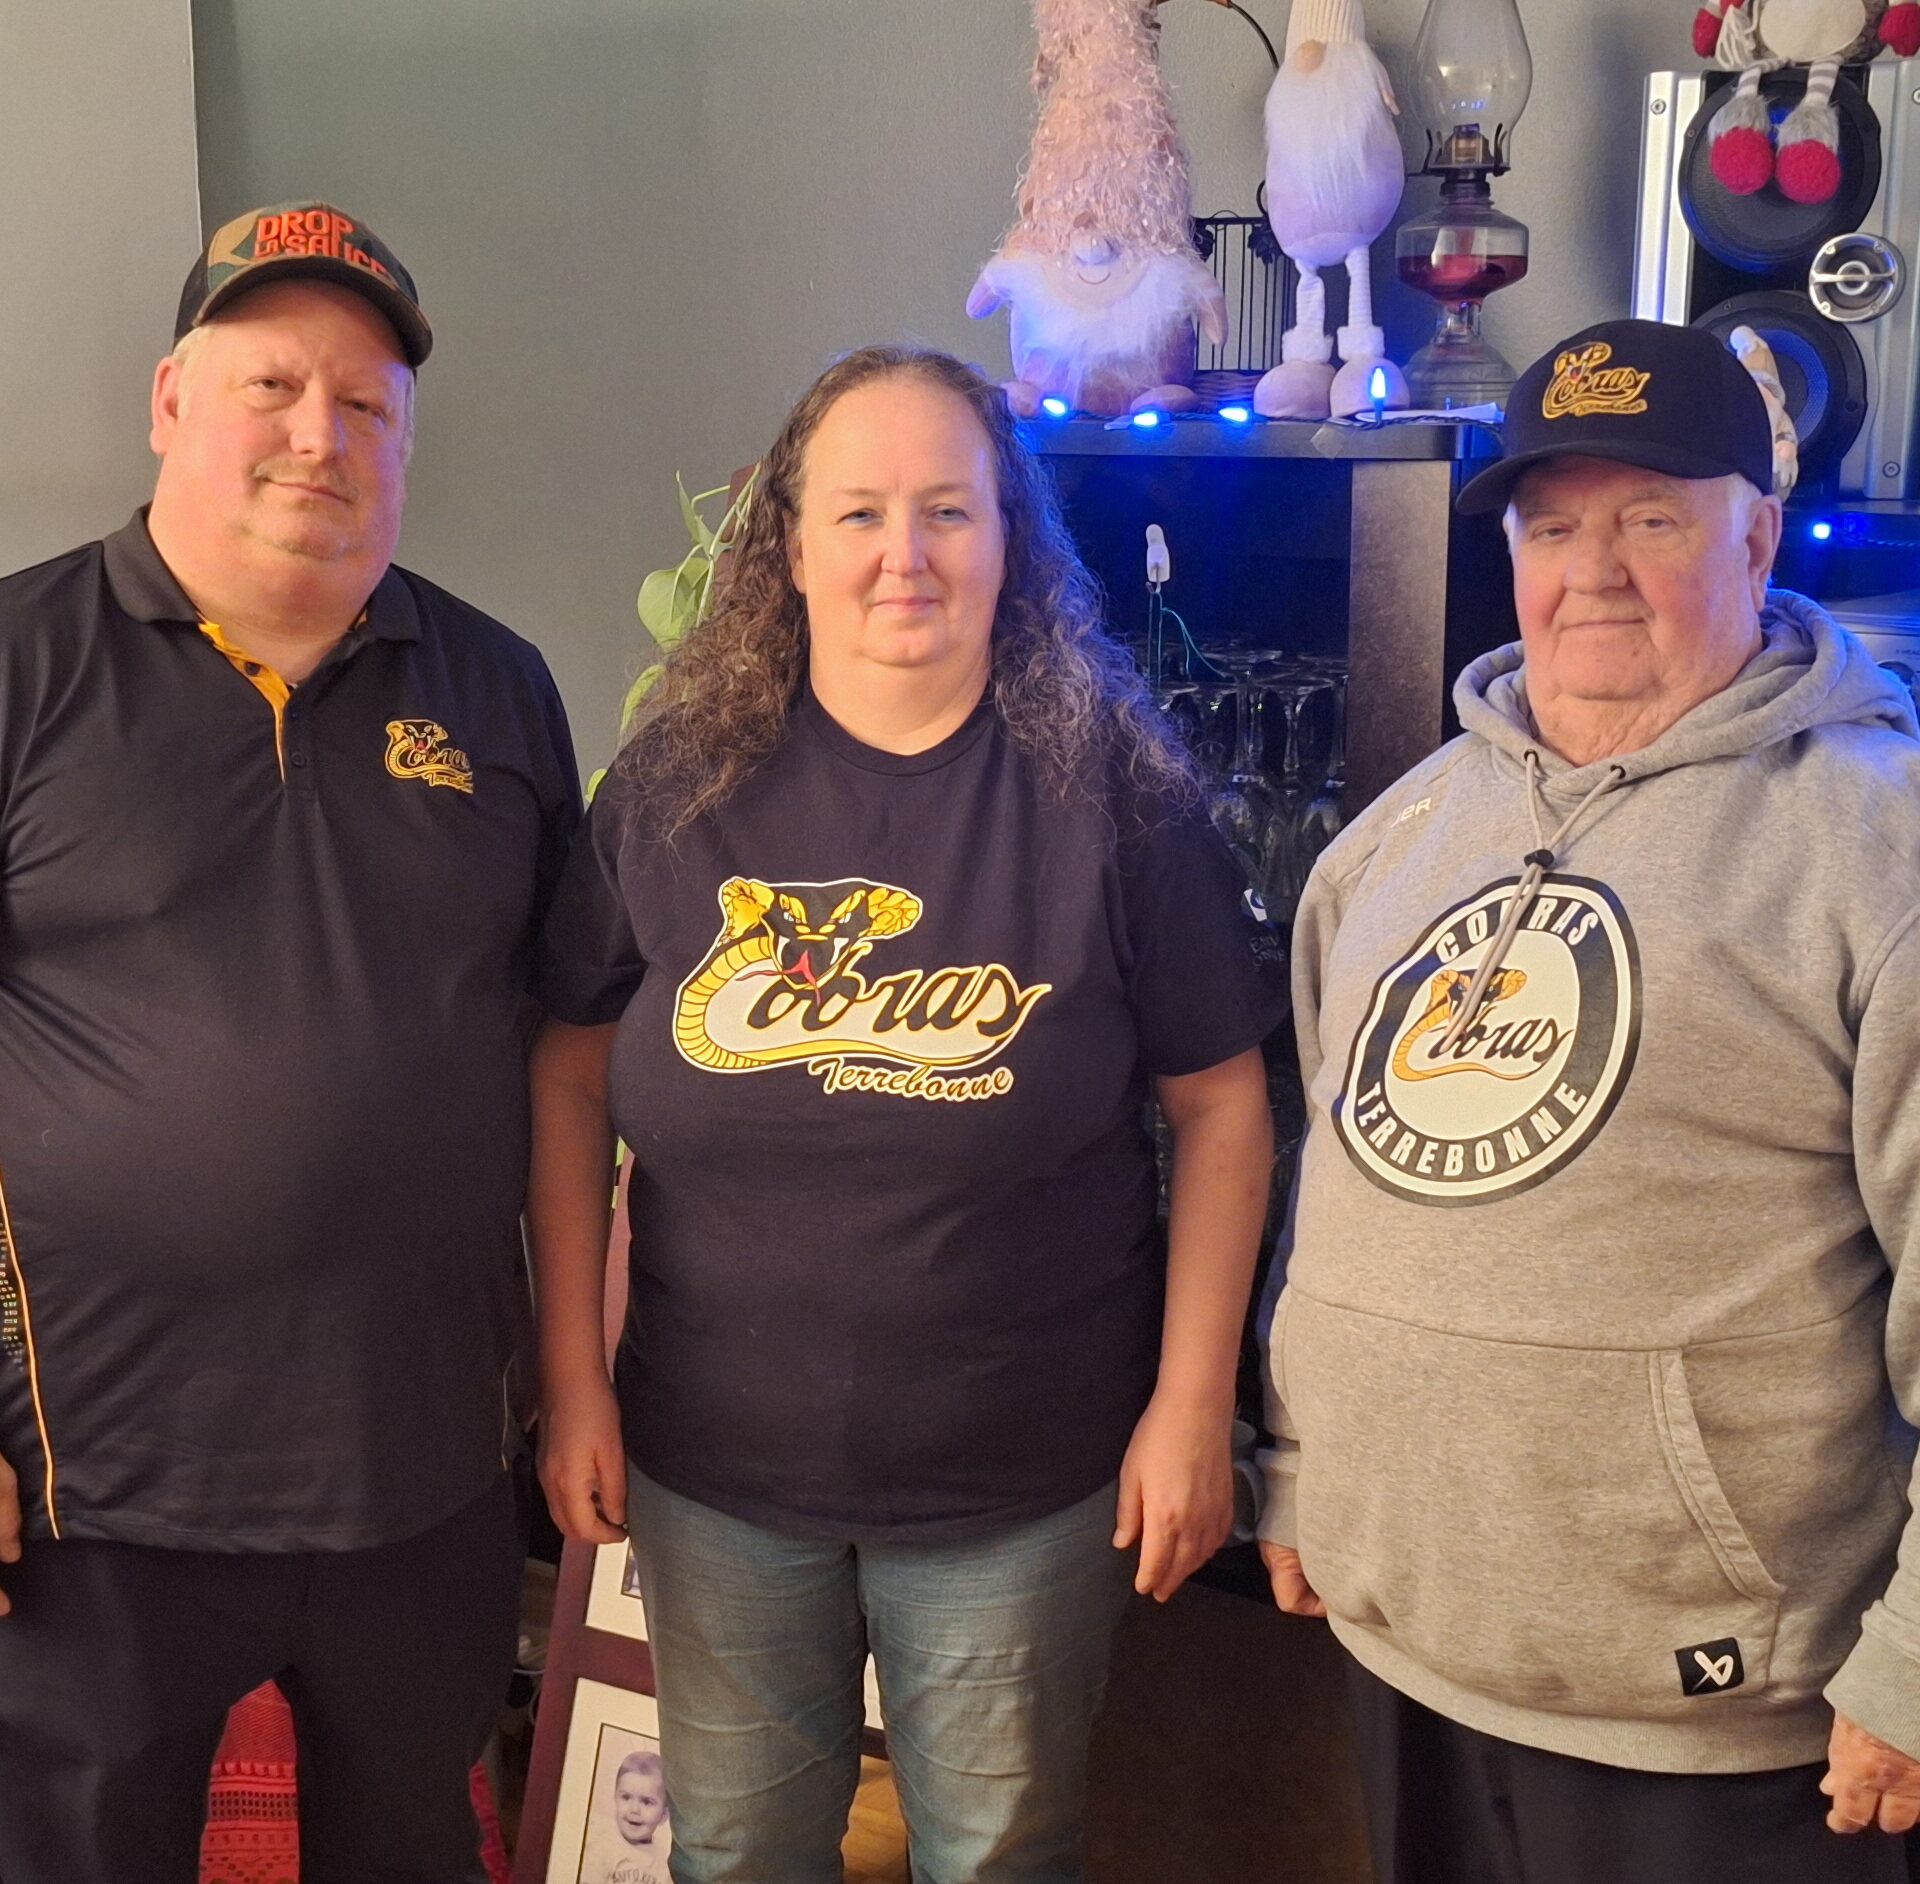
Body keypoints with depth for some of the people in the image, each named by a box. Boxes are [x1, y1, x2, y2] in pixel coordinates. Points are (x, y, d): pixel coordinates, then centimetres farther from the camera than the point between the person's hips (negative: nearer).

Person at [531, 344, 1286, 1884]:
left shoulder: (1111, 793, -10)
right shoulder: (681, 786, -5)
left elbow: (1221, 1103, -5)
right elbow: (570, 1078, 1)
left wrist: (1192, 1404, -6)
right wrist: (572, 1381, 0)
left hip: (1025, 1482, -1)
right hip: (713, 1467, 2)